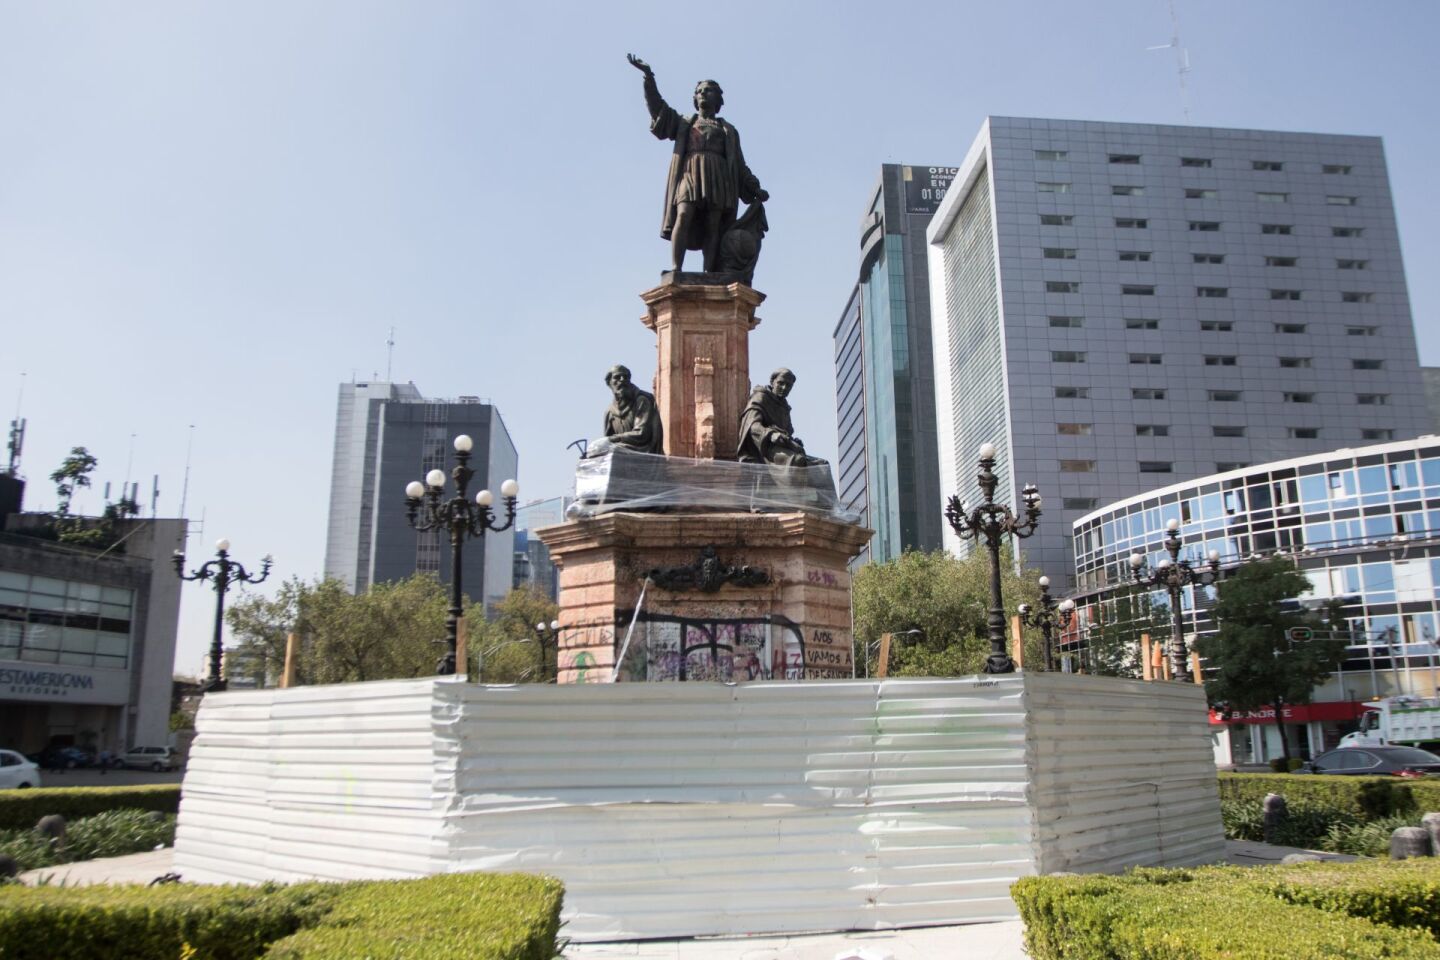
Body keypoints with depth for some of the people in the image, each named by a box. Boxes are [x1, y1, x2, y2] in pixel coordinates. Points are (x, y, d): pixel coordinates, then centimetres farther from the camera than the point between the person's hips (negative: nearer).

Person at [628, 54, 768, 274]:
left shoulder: (729, 131, 27)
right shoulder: (684, 123, 27)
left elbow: (739, 166, 22)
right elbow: (658, 108, 15)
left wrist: (754, 189, 10)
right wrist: (649, 76, 4)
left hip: (717, 179, 1)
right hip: (690, 174, -1)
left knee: (713, 228, -12)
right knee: (683, 218, -23)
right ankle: (676, 271, -34)